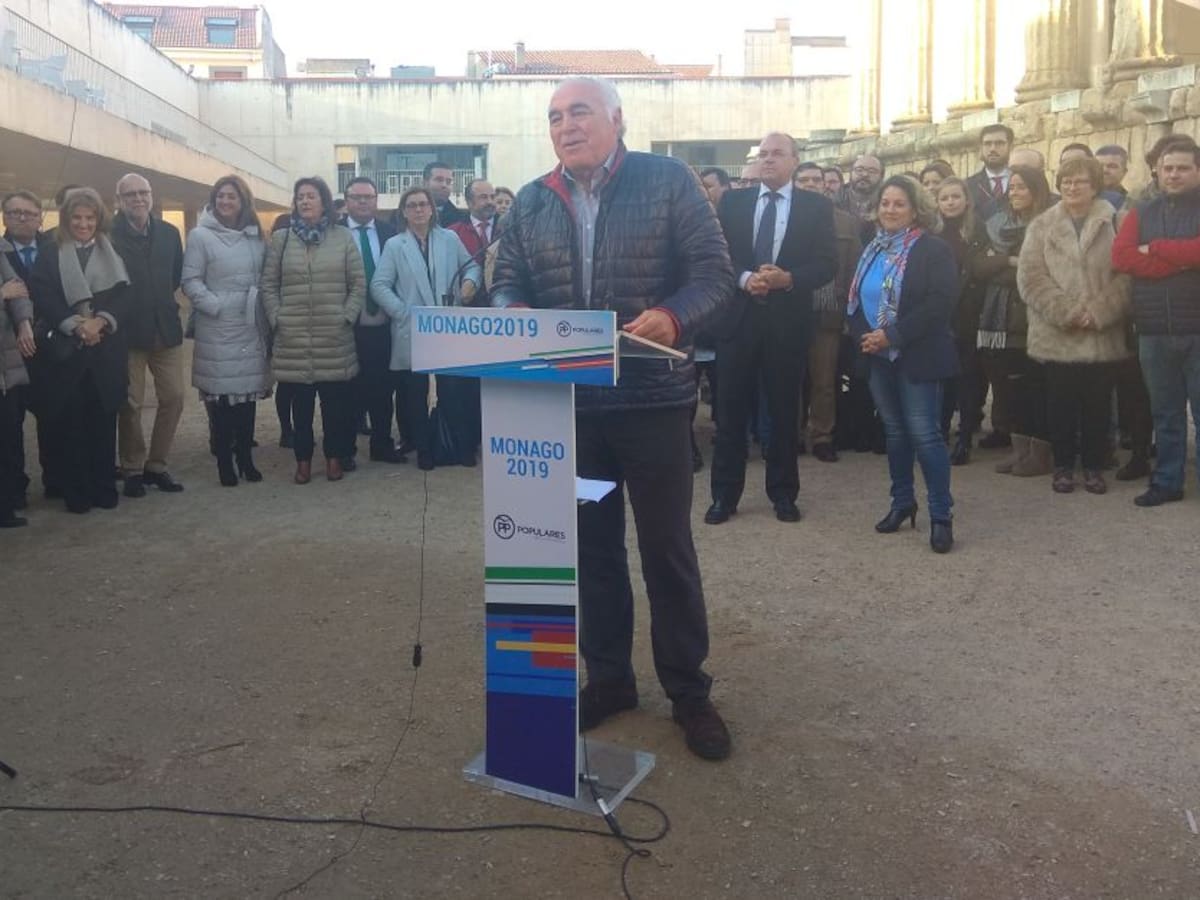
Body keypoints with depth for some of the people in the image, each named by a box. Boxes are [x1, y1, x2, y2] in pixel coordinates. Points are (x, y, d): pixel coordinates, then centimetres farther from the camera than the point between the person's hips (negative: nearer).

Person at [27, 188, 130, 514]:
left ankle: (104, 488, 13)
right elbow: (43, 298, -4)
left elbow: (124, 295, 1)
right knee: (68, 424, 0)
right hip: (64, 352, -1)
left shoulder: (114, 256, 12)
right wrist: (76, 325, -18)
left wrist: (101, 321, -17)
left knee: (103, 422, 4)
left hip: (105, 352, 1)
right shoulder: (49, 257, 8)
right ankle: (76, 492, 8)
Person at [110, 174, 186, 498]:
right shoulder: (110, 235, -7)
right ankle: (132, 469, 16)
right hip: (127, 331, -4)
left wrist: (161, 300, 7)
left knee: (173, 398, 4)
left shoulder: (169, 233, 8)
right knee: (131, 404, 2)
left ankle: (156, 465, 19)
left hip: (166, 328, 4)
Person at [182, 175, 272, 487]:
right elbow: (190, 281, -7)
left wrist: (263, 312, 3)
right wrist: (215, 306, -16)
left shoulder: (255, 237, 12)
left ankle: (245, 456, 17)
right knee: (220, 393, -2)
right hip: (217, 330, -4)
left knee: (248, 391, 7)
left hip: (251, 329, 4)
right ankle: (224, 461, 8)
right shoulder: (200, 236, -2)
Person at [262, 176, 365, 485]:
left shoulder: (343, 237, 4)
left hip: (335, 338, -1)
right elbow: (268, 285, 7)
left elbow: (358, 284, 4)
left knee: (335, 401, 5)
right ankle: (303, 460, 17)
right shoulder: (280, 238, 6)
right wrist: (277, 319, -2)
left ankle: (334, 457, 19)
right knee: (300, 402, 6)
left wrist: (347, 317, -5)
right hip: (293, 338, 1)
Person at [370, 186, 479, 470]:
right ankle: (425, 451, 17)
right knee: (415, 393, 6)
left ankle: (463, 449, 7)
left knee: (454, 390, -4)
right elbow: (379, 286, -2)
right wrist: (403, 313, -11)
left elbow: (471, 265, 16)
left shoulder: (450, 238, 9)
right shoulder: (394, 245, 5)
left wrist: (470, 280, -7)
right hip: (412, 333, 0)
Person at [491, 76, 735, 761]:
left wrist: (673, 316, -26)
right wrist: (511, 314, -14)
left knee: (667, 546, 5)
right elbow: (508, 284, 10)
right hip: (567, 402, 4)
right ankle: (608, 678, 29)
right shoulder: (531, 204, 10)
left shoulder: (669, 181, -2)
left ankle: (689, 690, 20)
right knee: (592, 545, 13)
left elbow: (714, 272, -7)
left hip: (653, 397, -3)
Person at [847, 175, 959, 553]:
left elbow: (940, 302, -19)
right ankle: (902, 502, 26)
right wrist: (863, 335, -6)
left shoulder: (933, 249, -8)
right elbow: (855, 298, 13)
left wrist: (892, 335, -22)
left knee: (924, 434, -7)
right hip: (879, 356, 6)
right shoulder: (872, 249, 13)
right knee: (895, 431, 14)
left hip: (916, 356, -6)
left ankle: (941, 515, 1)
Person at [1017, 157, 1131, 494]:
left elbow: (1126, 274, -2)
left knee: (1098, 404, 6)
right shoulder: (1042, 226, 8)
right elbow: (1030, 277, -2)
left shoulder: (1113, 223, 6)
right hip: (1057, 334, 0)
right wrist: (1065, 312, -13)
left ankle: (1094, 466, 18)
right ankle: (1063, 465, 18)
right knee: (1061, 405, 5)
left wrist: (1098, 312, -14)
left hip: (1102, 335, 0)